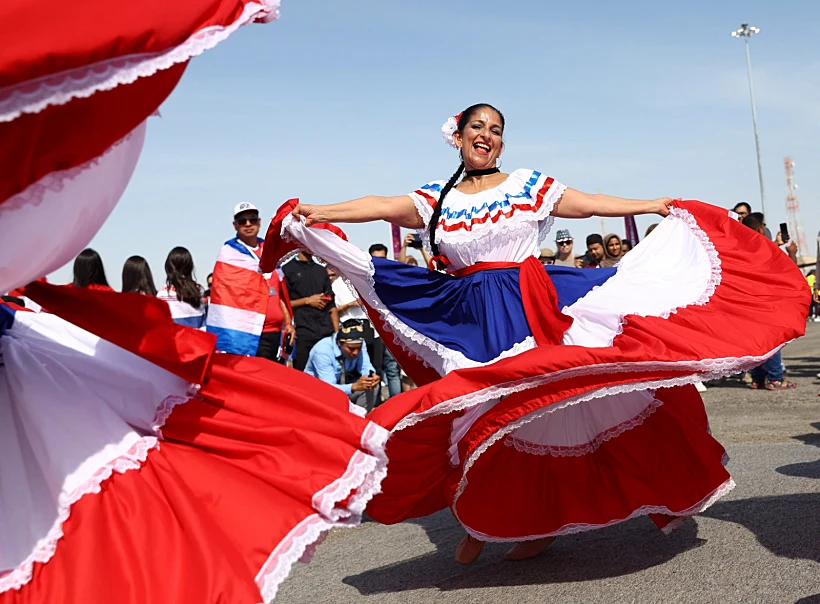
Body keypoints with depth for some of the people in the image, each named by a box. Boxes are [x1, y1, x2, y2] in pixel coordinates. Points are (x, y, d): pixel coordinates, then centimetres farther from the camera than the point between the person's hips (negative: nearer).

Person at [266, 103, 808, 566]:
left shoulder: (529, 184, 7)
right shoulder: (436, 198, 8)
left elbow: (587, 204, 4)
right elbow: (385, 207, -3)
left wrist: (655, 205, 0)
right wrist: (316, 213, -15)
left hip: (529, 306, -1)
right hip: (467, 316, 2)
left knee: (531, 404, -5)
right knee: (475, 411, 0)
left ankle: (543, 519, 10)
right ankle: (479, 519, 17)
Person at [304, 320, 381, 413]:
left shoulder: (358, 343, -16)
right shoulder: (322, 351, -31)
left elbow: (365, 367, -11)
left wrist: (372, 376, -36)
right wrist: (354, 387, -50)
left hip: (342, 384, 6)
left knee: (371, 386, -18)